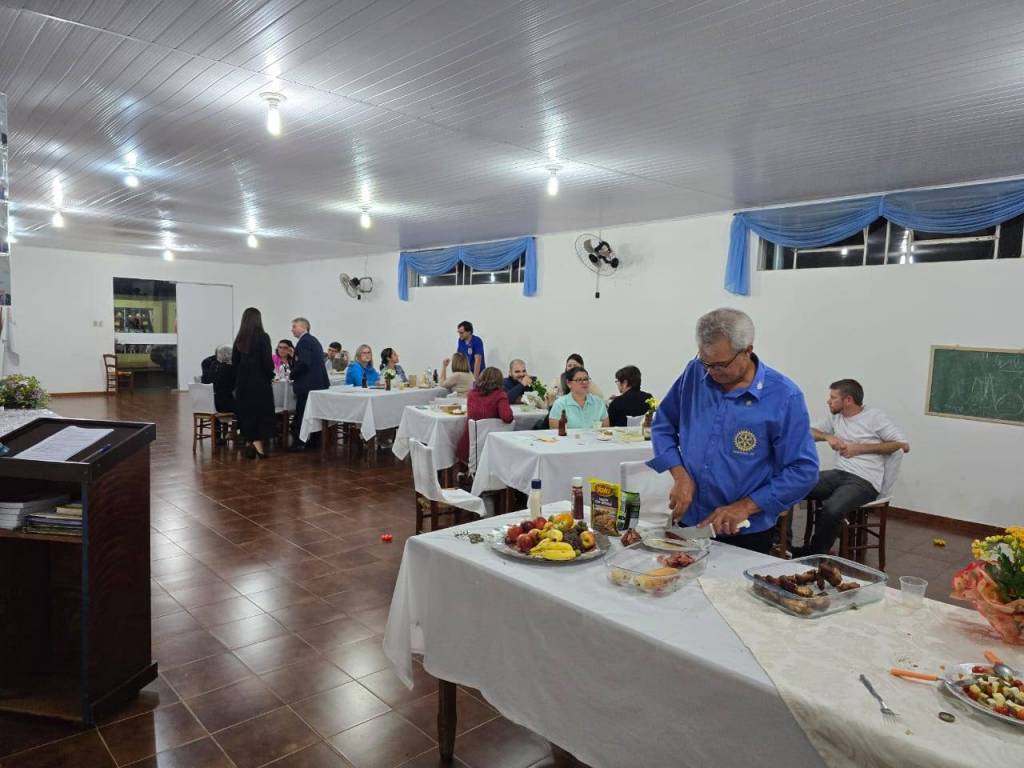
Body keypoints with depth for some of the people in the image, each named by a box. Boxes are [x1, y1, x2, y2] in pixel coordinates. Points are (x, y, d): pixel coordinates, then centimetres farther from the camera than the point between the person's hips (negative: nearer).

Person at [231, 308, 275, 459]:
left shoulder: (240, 338, 5)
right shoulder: (262, 337, -11)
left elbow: (234, 361, 8)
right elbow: (267, 361, -13)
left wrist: (239, 377, 15)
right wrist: (270, 375, 3)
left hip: (243, 381, 5)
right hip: (259, 380, -5)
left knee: (246, 412, 11)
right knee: (262, 411, 3)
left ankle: (249, 444, 15)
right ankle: (258, 442, -7)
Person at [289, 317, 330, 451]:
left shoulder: (304, 341, -15)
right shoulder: (313, 340, 18)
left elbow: (303, 363, -25)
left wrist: (292, 375, -9)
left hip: (308, 385, -10)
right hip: (318, 383, 10)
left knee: (301, 415, -4)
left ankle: (299, 443, -1)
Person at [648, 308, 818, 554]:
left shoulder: (784, 397, -14)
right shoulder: (695, 373, -4)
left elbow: (803, 471, -13)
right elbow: (663, 426, 5)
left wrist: (744, 507, -19)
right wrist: (680, 475, -10)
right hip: (688, 522, 4)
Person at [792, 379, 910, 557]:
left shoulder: (875, 417, 2)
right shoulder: (835, 417, 18)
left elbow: (904, 445, -4)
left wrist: (860, 448, -8)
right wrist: (828, 437, 0)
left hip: (864, 481, -5)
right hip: (838, 474, 6)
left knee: (831, 509, -36)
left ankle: (814, 555, -16)